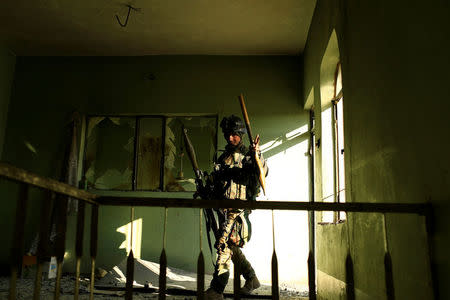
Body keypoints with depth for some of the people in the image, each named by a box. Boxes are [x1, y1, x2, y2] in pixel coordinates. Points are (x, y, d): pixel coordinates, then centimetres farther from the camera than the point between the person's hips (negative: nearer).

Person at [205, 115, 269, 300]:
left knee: (224, 245, -14)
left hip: (238, 208, -8)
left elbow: (263, 172, -20)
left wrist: (257, 155, -34)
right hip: (223, 208, 8)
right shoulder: (223, 158, 19)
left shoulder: (248, 155, -2)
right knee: (231, 247, 15)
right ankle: (251, 279, 32)